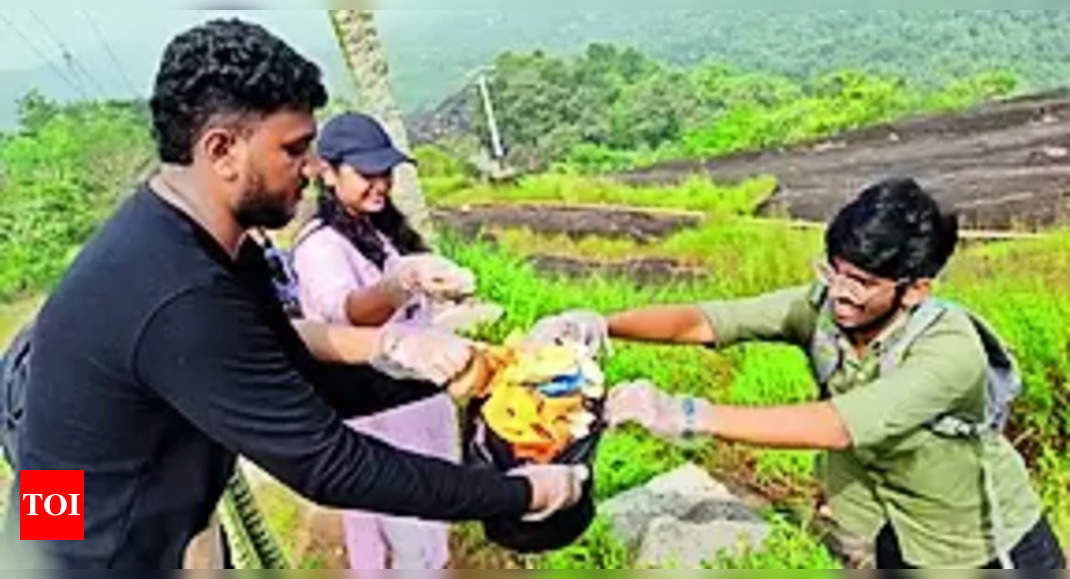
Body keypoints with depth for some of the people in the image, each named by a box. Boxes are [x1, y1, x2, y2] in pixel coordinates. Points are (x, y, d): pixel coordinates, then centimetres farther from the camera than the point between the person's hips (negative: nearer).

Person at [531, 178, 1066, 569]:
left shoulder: (950, 351, -36)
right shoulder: (822, 307, -21)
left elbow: (834, 427, -48)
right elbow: (702, 321, -27)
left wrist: (686, 416, -54)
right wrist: (602, 325, -45)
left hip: (995, 556, -4)